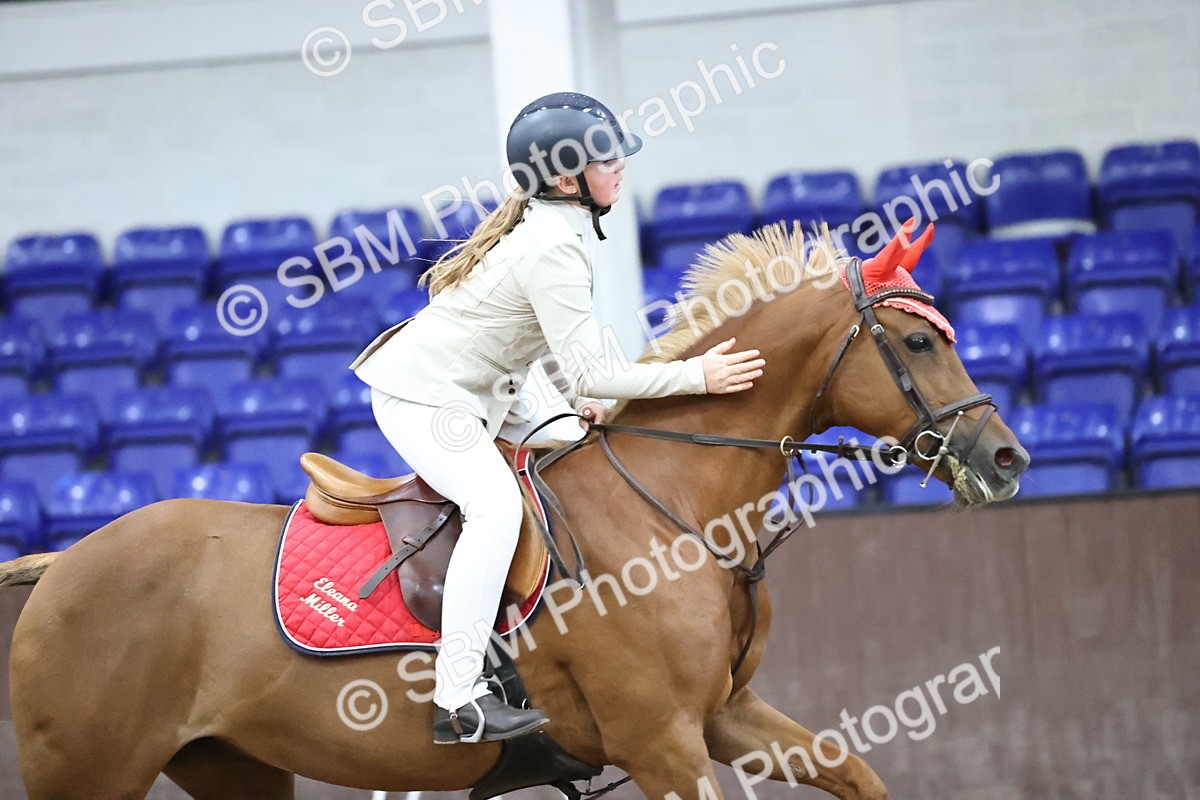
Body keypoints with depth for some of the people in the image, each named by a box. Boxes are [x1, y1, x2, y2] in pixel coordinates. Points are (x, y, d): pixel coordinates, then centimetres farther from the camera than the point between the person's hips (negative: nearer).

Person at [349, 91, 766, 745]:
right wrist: (697, 375, -20)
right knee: (496, 504, -29)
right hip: (423, 400, -11)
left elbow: (545, 328, 22)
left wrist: (578, 400, 10)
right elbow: (590, 370, -23)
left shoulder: (546, 225, 8)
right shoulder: (554, 250, -23)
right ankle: (457, 701, -35)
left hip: (461, 393, 11)